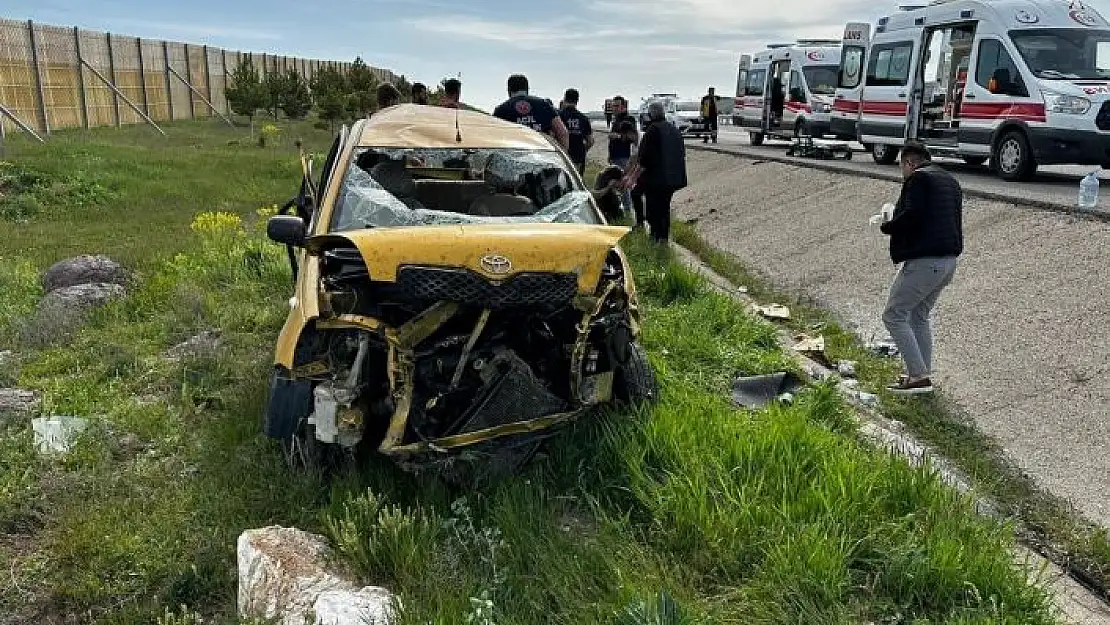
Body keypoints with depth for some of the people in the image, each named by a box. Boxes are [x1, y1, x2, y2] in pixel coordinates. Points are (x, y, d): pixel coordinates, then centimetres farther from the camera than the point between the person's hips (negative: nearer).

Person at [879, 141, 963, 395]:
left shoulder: (917, 178, -8)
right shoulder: (950, 181, 21)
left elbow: (911, 216, -21)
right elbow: (953, 220, 23)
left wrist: (886, 227, -2)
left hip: (923, 261, -10)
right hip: (949, 260, 10)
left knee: (894, 316, -4)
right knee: (920, 316, 19)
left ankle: (918, 376, -7)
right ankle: (923, 374, 22)